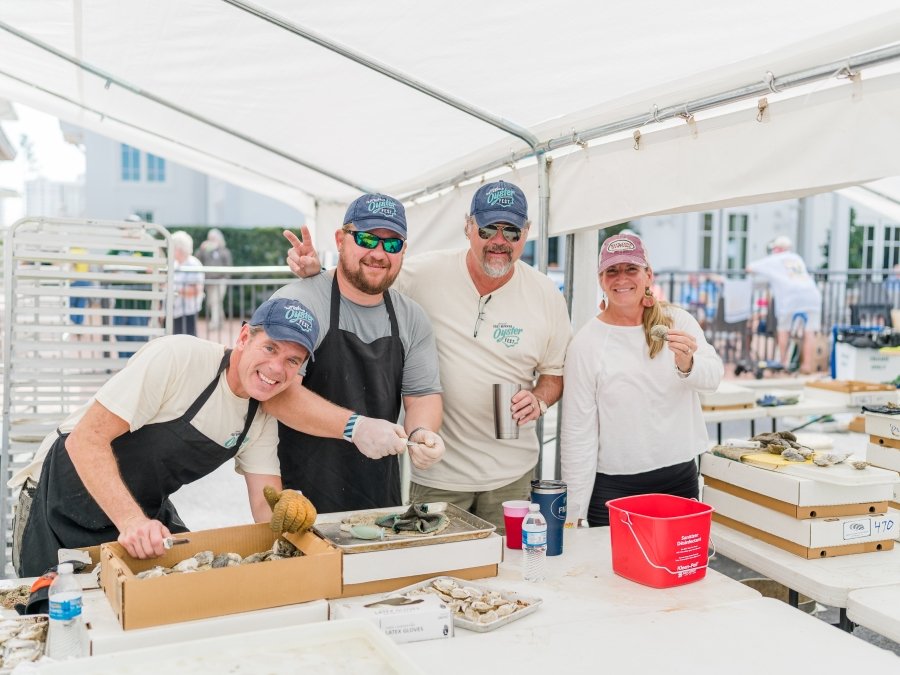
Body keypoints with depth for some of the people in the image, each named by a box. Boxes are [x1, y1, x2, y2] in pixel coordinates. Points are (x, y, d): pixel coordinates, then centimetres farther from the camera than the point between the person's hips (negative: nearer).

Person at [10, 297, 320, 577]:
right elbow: (85, 439, -29)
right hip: (66, 503, -5)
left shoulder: (262, 418, -6)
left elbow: (267, 506, -9)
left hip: (146, 510, 6)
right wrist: (131, 520, -41)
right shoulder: (177, 358, -27)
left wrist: (290, 510, -34)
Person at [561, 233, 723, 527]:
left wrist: (687, 364, -36)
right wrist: (573, 514, -9)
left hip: (681, 478, 3)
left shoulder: (678, 321, 0)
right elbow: (578, 434, -9)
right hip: (614, 488, -2)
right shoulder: (586, 342, -9)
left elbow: (713, 377, -13)